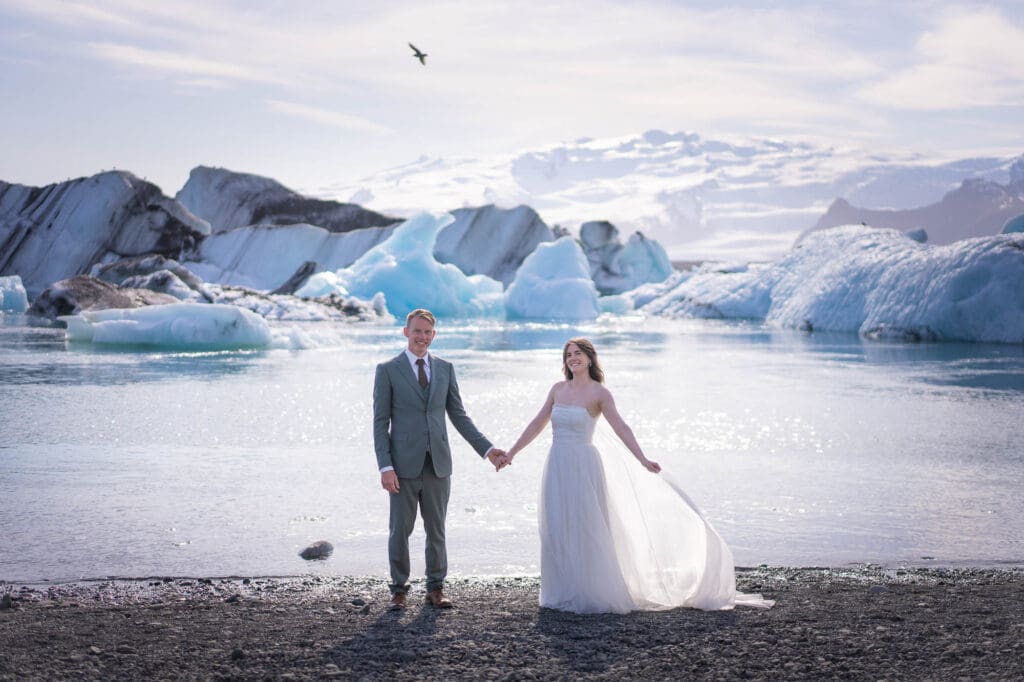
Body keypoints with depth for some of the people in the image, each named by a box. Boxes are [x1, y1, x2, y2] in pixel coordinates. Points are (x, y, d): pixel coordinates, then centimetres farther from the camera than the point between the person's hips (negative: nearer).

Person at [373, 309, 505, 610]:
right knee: (400, 529, 3)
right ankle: (399, 589, 16)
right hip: (404, 464, -3)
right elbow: (380, 422, -3)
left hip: (438, 463, 3)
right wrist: (385, 467, -12)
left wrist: (487, 449, 4)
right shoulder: (387, 370, -1)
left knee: (436, 528, 8)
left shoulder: (445, 369, 10)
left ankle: (435, 589, 18)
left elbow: (458, 416, 13)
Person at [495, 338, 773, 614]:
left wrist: (643, 460, -27)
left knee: (585, 531, -1)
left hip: (583, 467, -5)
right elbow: (537, 424, 16)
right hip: (557, 467, 5)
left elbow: (621, 428, -15)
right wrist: (511, 453, 16)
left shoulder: (599, 393, -7)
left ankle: (593, 594, 10)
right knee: (558, 532, 8)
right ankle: (565, 594, 19)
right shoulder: (558, 389, 9)